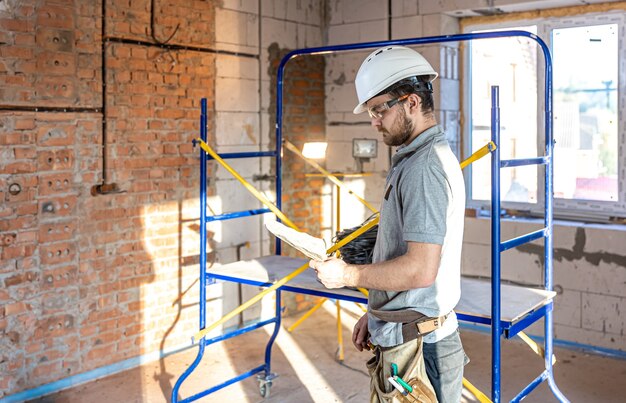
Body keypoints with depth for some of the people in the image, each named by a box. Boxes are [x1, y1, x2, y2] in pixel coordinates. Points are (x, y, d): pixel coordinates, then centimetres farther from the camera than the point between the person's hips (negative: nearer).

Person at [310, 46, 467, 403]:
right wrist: (375, 313, 19)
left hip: (416, 347, -10)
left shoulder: (424, 166, -19)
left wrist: (348, 274, -14)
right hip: (409, 338, 10)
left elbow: (421, 270, -25)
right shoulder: (418, 159, 14)